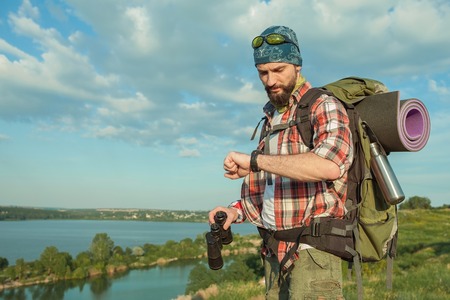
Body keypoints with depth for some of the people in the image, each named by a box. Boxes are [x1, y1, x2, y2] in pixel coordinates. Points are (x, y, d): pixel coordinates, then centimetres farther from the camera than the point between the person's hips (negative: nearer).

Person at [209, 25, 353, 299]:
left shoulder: (324, 107, -8)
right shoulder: (271, 119, 16)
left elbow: (330, 164, -30)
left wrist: (255, 160, -26)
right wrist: (238, 210, 3)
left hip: (312, 249, -7)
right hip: (275, 252, 7)